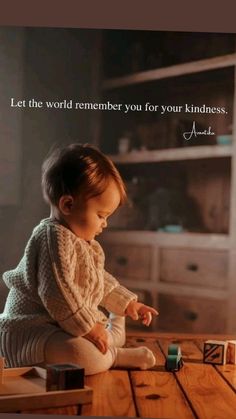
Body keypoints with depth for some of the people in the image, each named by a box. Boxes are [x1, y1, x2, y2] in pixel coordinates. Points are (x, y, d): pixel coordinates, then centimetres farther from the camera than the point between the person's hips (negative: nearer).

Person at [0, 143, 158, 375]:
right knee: (86, 356, -33)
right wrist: (88, 327, -24)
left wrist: (126, 303, 24)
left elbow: (100, 280, 27)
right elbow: (56, 292, -29)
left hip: (62, 327, 11)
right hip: (30, 330, -11)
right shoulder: (54, 237, -21)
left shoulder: (80, 239, 14)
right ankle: (116, 357, -13)